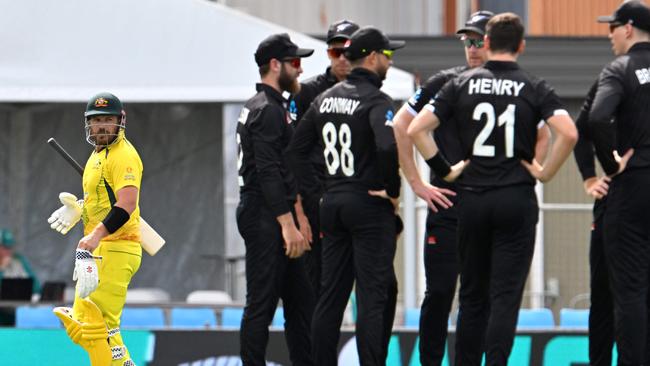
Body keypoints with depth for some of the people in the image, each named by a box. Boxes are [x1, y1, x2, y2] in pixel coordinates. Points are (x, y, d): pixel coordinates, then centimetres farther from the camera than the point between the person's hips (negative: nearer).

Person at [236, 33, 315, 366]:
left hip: (271, 218, 11)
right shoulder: (268, 111, -14)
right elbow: (268, 173, -21)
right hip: (264, 217, -11)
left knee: (299, 300, 12)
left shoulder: (268, 107, 19)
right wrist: (288, 225, -23)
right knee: (261, 304, -8)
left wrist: (298, 217, 21)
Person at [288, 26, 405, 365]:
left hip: (332, 205, 7)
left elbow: (297, 149, 13)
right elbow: (387, 147, -29)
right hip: (370, 207, -7)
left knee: (330, 295, 11)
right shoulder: (376, 100, -13)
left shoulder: (325, 98, 11)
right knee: (373, 295, -4)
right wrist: (392, 191, -15)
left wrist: (318, 190, 13)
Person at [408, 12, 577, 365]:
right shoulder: (534, 88, -2)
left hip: (471, 200, 2)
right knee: (506, 296, -2)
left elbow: (416, 128, -3)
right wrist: (545, 172, -3)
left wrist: (444, 170, 3)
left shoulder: (462, 84, 3)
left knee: (472, 296, 13)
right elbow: (568, 133, -16)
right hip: (517, 200, -2)